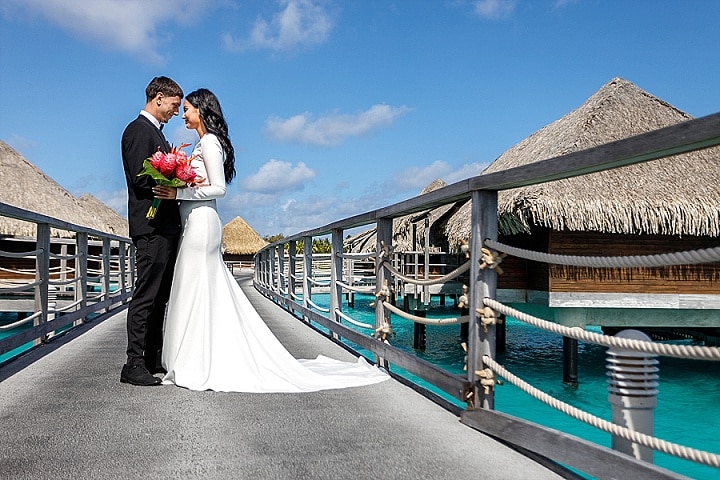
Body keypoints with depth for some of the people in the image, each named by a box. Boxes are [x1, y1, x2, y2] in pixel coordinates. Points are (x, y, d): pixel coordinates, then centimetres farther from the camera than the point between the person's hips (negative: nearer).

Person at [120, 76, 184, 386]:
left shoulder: (155, 131, 23)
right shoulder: (138, 130, -7)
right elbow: (141, 178, -17)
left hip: (166, 226, 10)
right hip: (151, 226, -10)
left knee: (160, 296, 12)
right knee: (146, 296, -9)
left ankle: (153, 358, 19)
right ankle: (134, 365, -4)